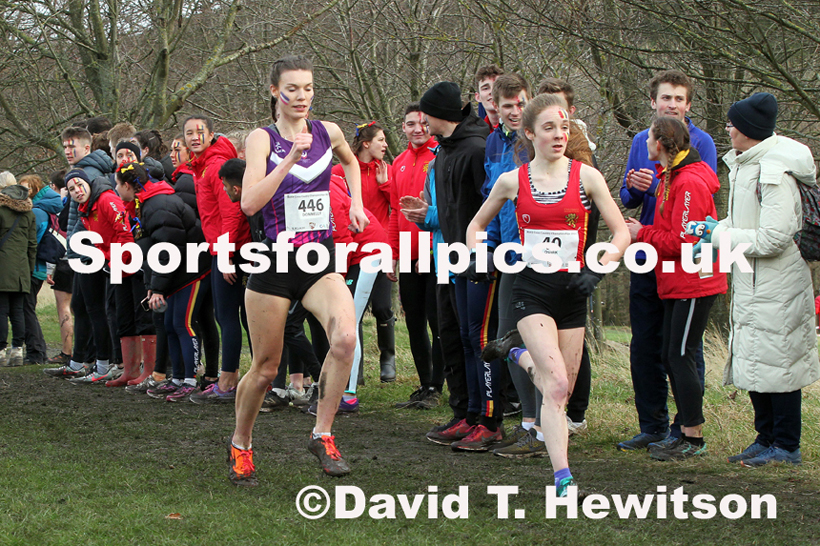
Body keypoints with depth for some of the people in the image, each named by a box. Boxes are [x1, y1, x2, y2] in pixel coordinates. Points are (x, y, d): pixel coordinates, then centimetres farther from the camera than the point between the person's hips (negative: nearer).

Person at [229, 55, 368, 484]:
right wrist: (292, 156, -26)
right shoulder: (262, 139, -7)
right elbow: (249, 203, -22)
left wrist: (356, 202, 16)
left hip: (321, 260, 3)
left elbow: (350, 161, 30)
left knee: (345, 337, -25)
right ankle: (241, 444, 31)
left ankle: (322, 435, -10)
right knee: (265, 368, 5)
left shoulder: (328, 132, 5)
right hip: (274, 262, -3)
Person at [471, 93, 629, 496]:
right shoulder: (512, 181, 2)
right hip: (532, 288, -2)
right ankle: (562, 478, -18)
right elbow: (477, 224, 18)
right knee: (557, 385, -19)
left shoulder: (586, 176, 1)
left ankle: (521, 356, 38)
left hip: (571, 291, 2)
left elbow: (621, 233, 4)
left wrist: (596, 270, -10)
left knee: (562, 393, 8)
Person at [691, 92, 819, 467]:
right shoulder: (743, 165, 10)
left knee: (776, 363, -2)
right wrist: (714, 233, 4)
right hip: (750, 282, 9)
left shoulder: (775, 174, -20)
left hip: (775, 286, -9)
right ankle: (766, 439, 24)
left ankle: (786, 446, 7)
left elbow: (771, 239, -23)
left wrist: (721, 235, -14)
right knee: (753, 364, 14)